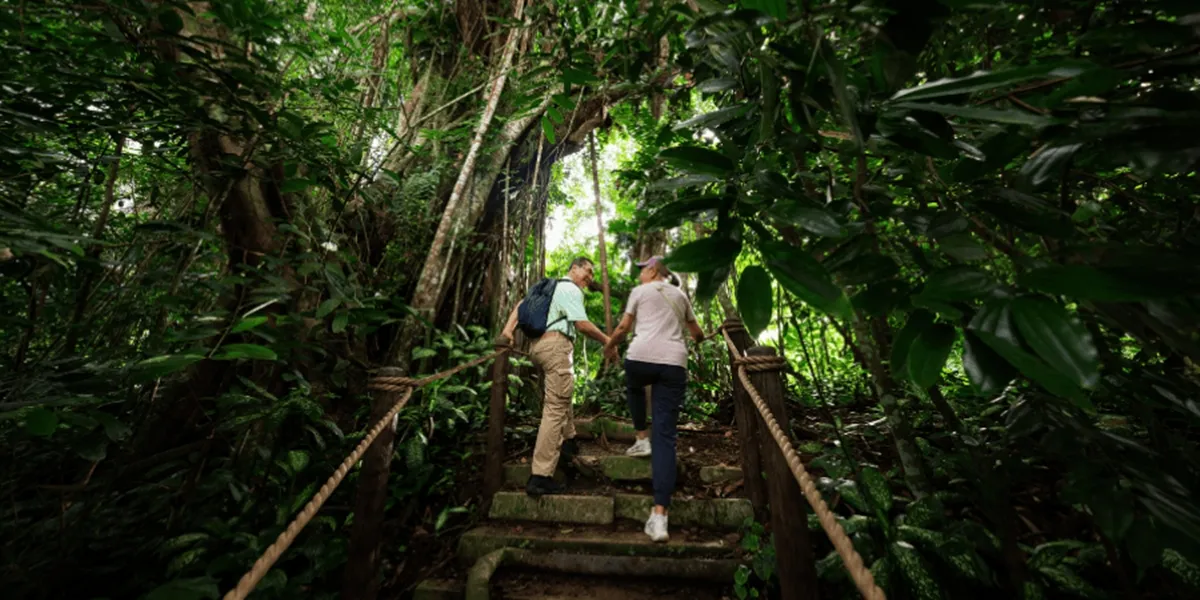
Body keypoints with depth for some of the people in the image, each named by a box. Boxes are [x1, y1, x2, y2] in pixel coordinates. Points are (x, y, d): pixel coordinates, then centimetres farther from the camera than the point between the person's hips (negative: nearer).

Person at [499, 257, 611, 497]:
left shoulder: (551, 286, 24)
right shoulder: (571, 289, -4)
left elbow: (521, 304, 22)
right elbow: (582, 324, -14)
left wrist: (509, 327, 13)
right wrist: (606, 340, -2)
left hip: (537, 345, 10)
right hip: (556, 345, -10)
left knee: (561, 396, 27)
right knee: (555, 407, -11)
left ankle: (567, 441, 35)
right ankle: (540, 477, -12)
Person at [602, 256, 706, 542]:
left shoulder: (639, 291, 13)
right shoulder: (680, 295, 24)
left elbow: (623, 328, 10)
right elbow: (697, 333, 31)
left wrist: (609, 346, 28)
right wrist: (700, 338, 54)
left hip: (641, 356, -2)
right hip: (674, 363, 3)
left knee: (633, 387, 36)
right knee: (665, 436, -1)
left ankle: (642, 439, 32)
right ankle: (659, 515, -6)